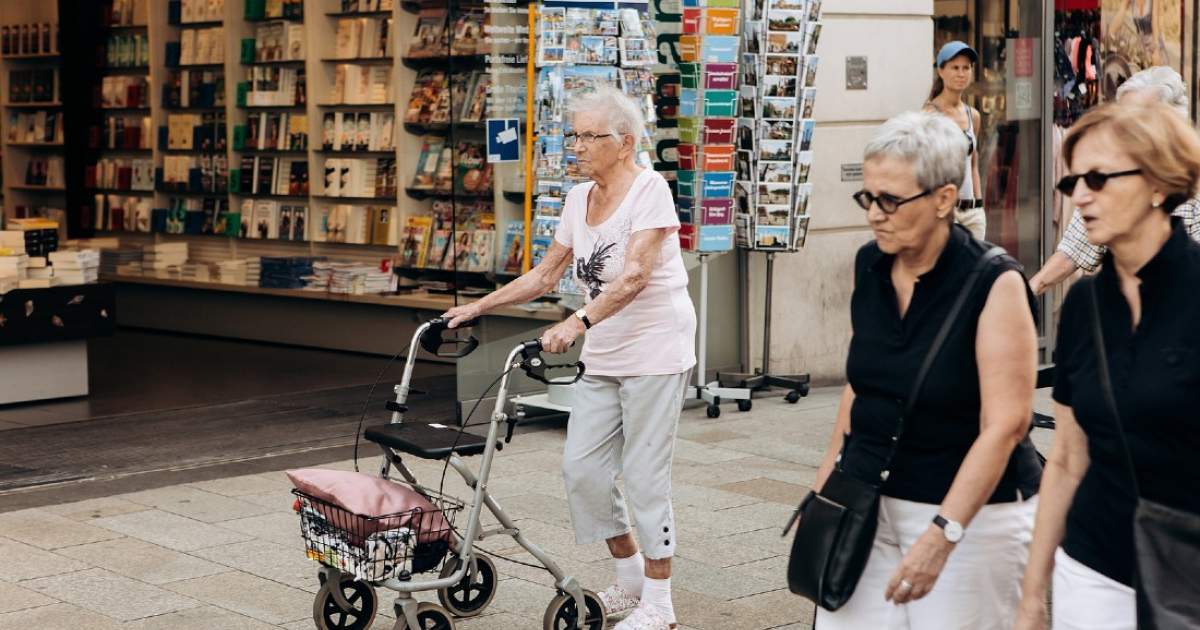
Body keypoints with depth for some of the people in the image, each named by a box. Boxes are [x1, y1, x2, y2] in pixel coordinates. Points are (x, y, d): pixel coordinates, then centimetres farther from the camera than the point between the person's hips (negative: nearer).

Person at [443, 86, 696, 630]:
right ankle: (630, 579, 22)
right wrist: (479, 307, 11)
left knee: (645, 476, -4)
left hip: (654, 354, -7)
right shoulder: (579, 200, 9)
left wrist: (579, 322, -37)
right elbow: (544, 275, 16)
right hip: (603, 359, 7)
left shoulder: (649, 189, -13)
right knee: (582, 468, 4)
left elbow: (635, 276, -26)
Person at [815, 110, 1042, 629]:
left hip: (967, 511, -5)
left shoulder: (994, 284, -16)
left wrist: (943, 534, -26)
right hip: (865, 503, 5)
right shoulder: (868, 266, 2)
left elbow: (1005, 425, -20)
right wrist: (827, 478, 15)